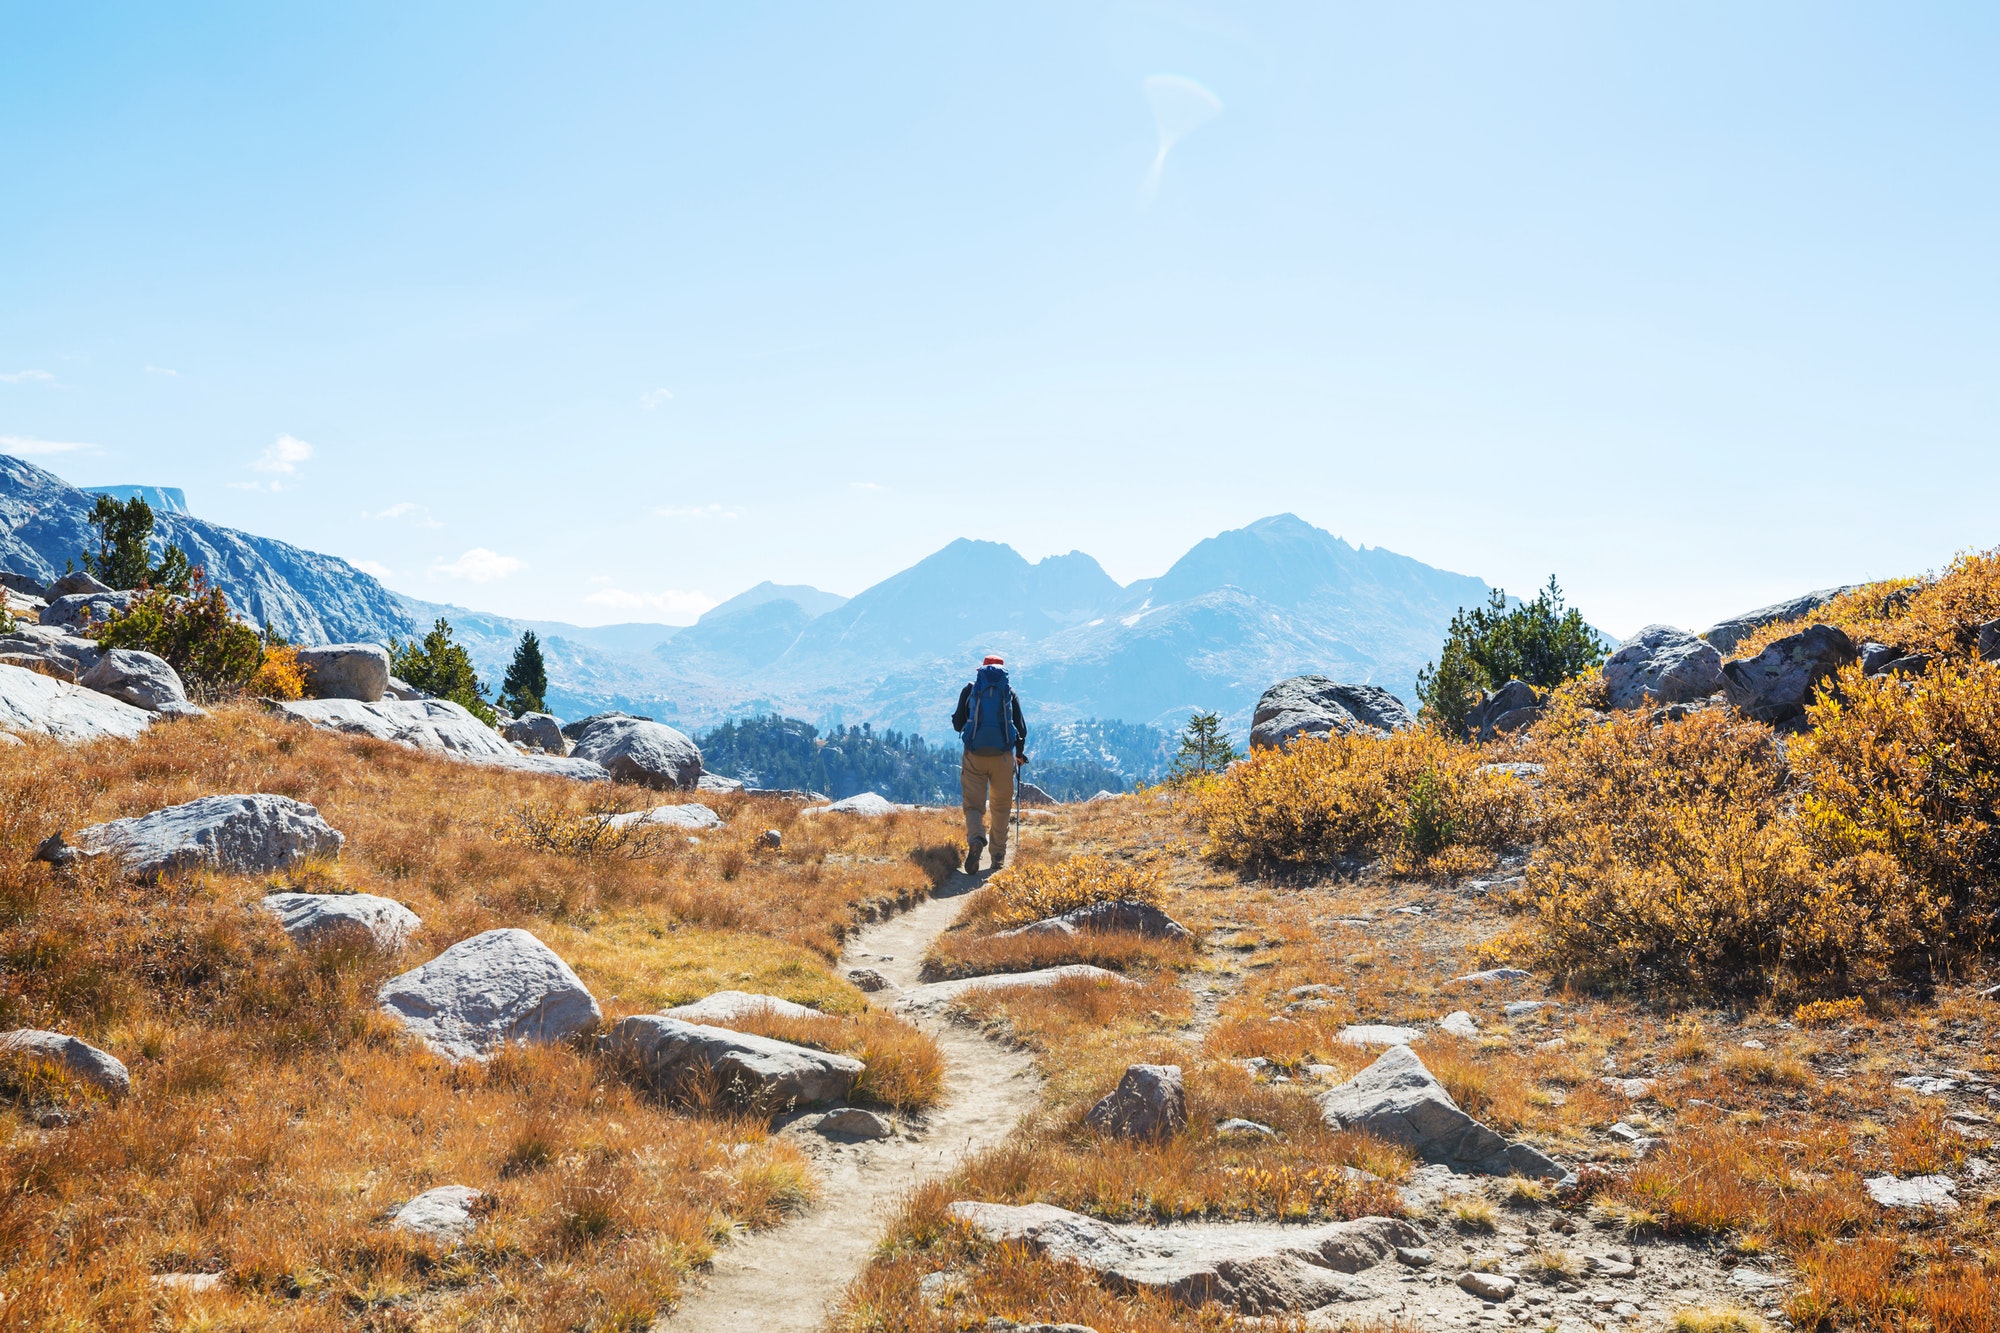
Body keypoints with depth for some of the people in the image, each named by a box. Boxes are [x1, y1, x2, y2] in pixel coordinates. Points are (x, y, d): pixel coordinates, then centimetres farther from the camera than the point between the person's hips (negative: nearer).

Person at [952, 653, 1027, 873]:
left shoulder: (969, 690, 6)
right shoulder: (1010, 693, 8)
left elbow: (957, 725, 6)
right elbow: (1021, 727, 7)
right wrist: (1020, 753, 23)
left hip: (974, 756, -1)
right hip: (1003, 756, 1)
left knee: (973, 804, 1)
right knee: (1000, 808, 15)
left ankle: (975, 840, -28)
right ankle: (998, 856, 15)